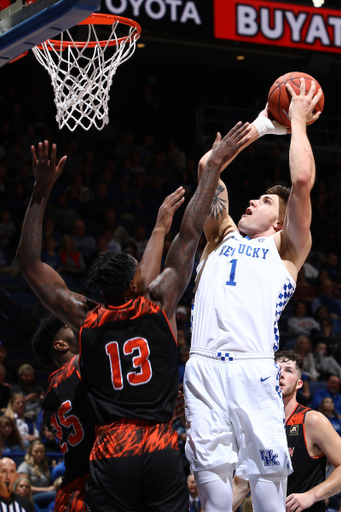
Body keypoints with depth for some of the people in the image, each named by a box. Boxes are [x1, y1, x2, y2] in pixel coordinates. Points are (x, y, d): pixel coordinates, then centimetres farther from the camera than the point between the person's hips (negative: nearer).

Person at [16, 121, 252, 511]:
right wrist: (214, 165, 12)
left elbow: (28, 262, 8)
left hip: (110, 457, 0)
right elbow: (190, 234, 7)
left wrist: (41, 191, 6)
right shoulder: (160, 304, 3)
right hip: (162, 453, 0)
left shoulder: (83, 319, 5)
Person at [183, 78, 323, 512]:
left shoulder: (286, 251, 15)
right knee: (210, 467, -1)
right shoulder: (223, 238, 26)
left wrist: (298, 121, 13)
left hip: (253, 368, -3)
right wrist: (262, 124, 30)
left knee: (266, 468, -7)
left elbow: (302, 181, 1)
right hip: (203, 365, 3)